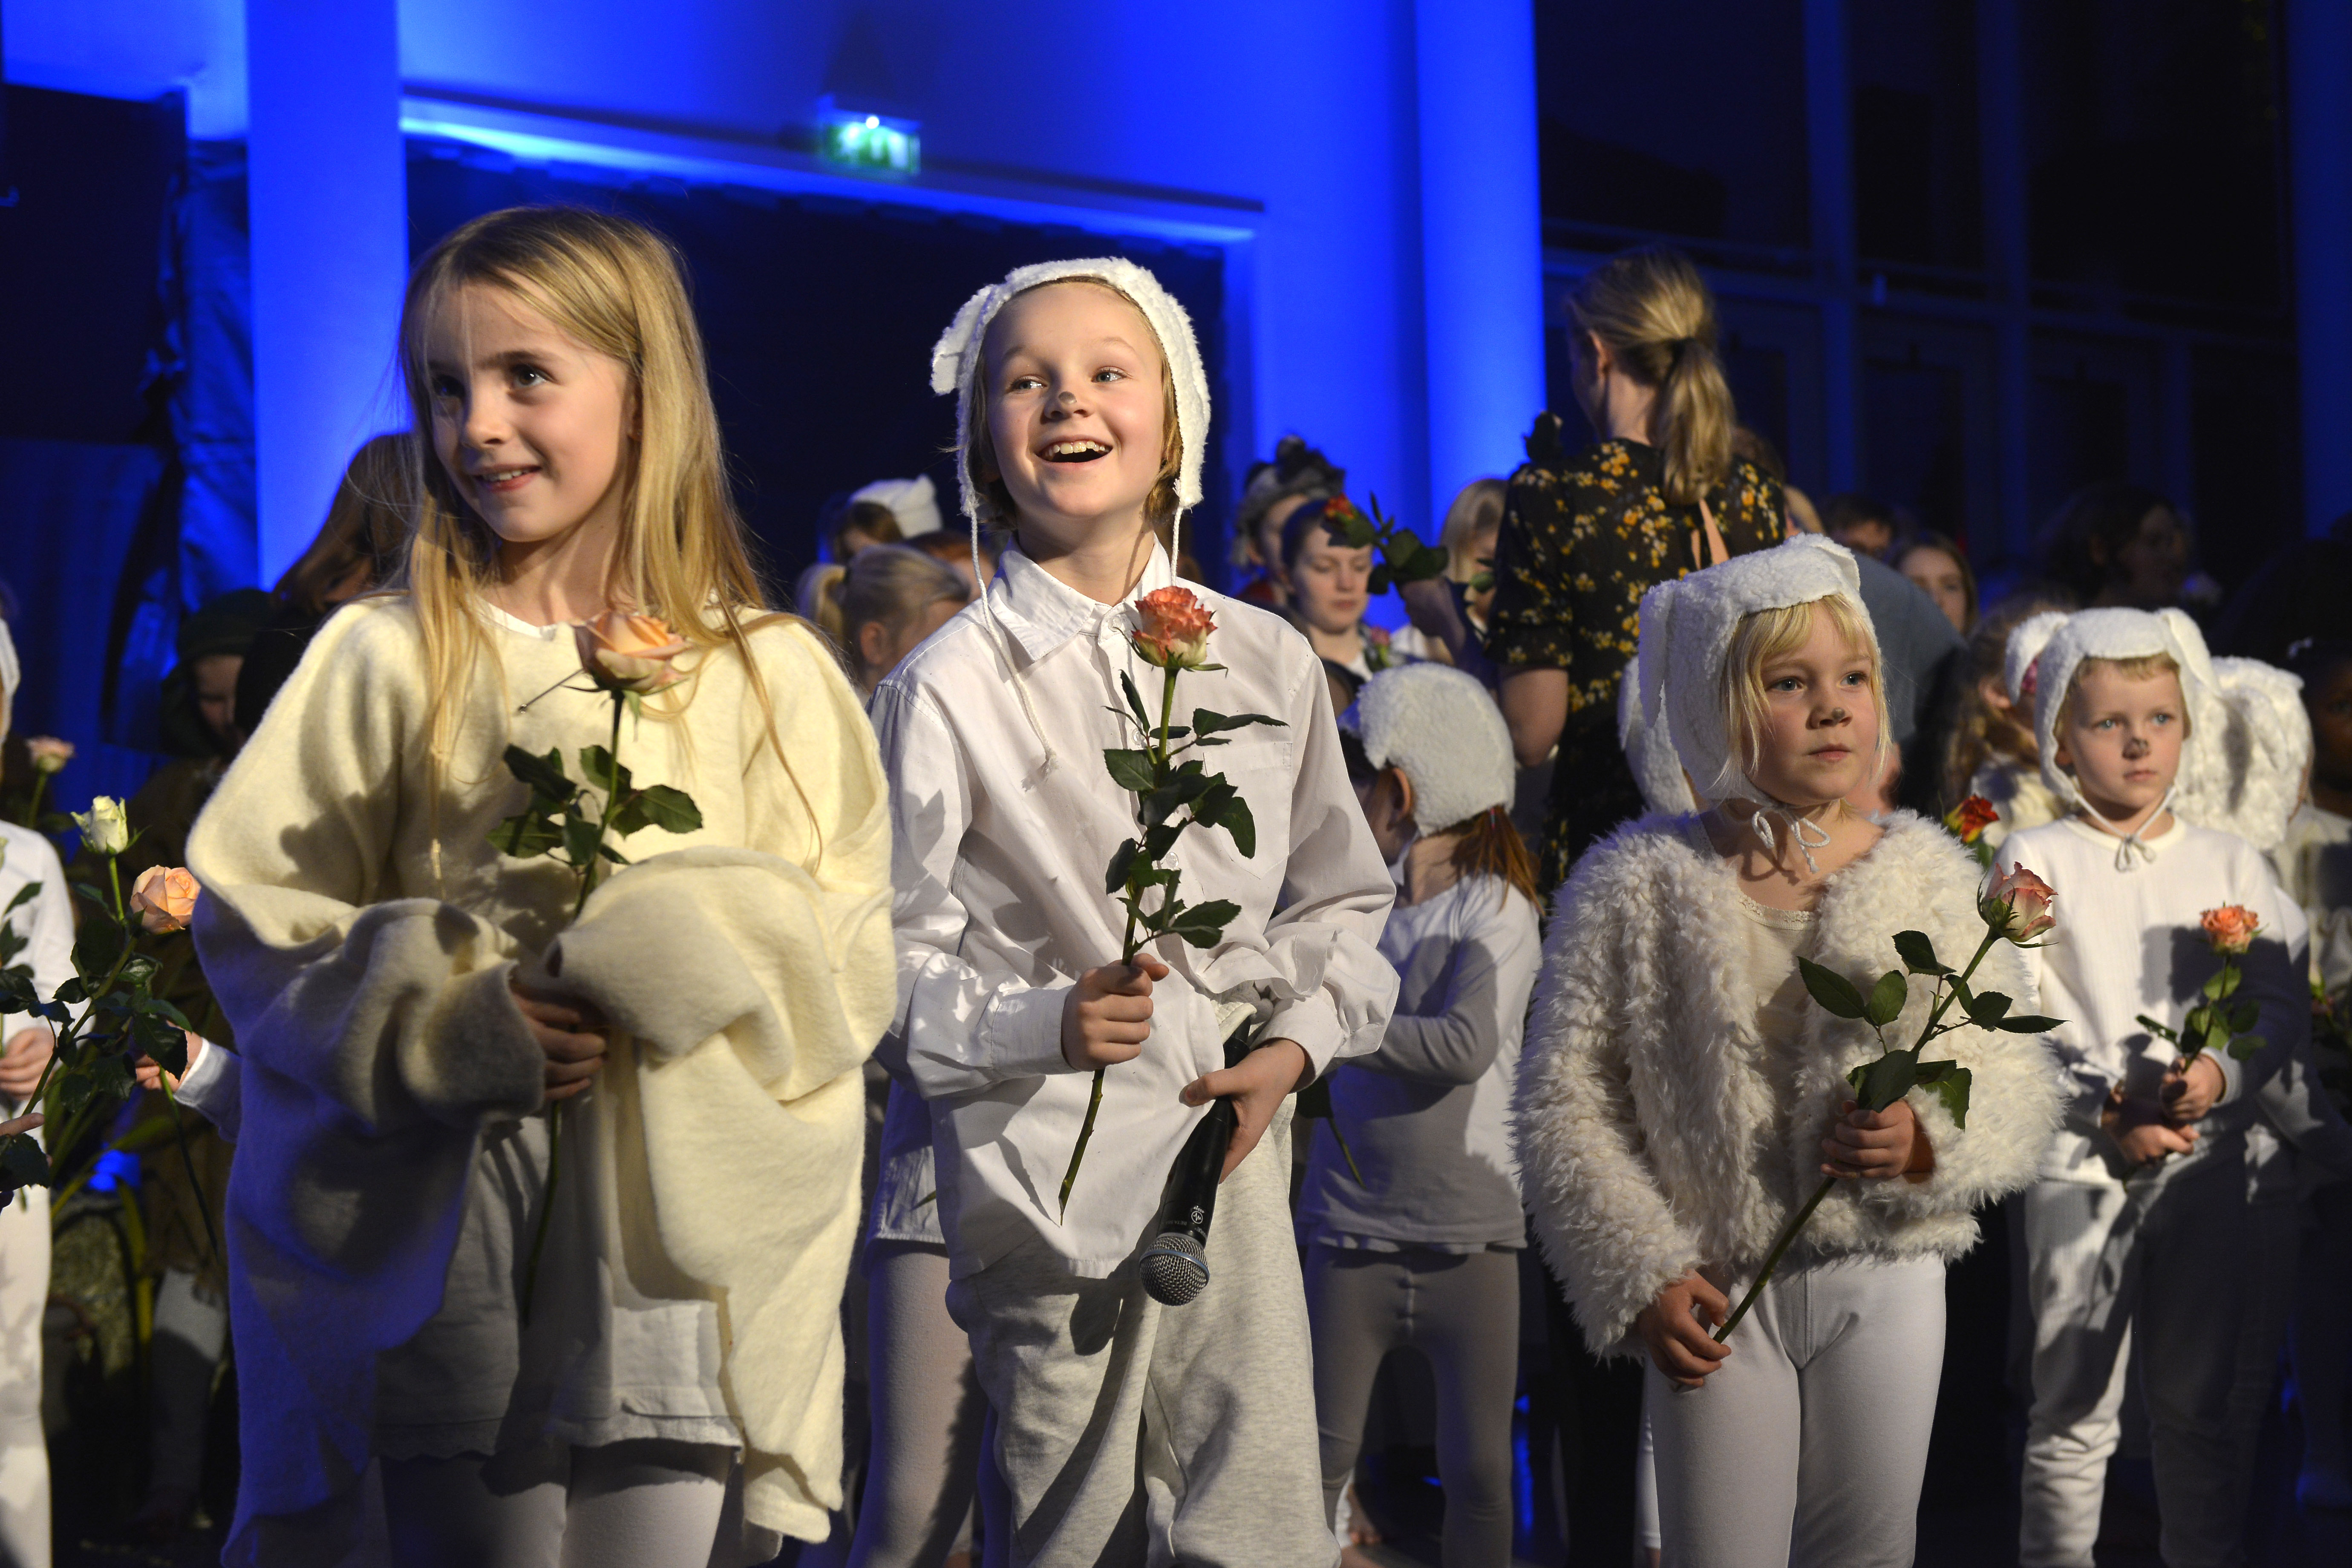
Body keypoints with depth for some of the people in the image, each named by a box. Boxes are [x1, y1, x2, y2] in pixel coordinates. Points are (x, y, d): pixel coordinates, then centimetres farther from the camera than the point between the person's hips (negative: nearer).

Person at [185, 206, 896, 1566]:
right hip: (447, 1259, 0)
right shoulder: (385, 661, 3)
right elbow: (258, 934, 2)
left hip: (684, 1260, 1)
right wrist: (446, 1023, -13)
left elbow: (857, 970, 2)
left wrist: (700, 951, -17)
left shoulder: (773, 675, 5)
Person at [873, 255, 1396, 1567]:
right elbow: (895, 966, -3)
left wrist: (1296, 1044, 1)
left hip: (1237, 1152, 3)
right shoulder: (947, 689, -3)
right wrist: (1045, 1023, -19)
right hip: (1048, 1170, -2)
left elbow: (1345, 900, 17)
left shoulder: (1268, 661, 8)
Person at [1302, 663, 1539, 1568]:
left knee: (1479, 1471, 3)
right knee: (1320, 1458, 5)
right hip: (1352, 1222, 3)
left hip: (1470, 1230, -3)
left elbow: (1465, 1046, -19)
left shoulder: (1496, 908, -5)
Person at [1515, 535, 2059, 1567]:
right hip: (1717, 1296, -2)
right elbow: (1562, 1104, -3)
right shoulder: (1637, 885, -4)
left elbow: (2015, 1084, 5)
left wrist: (1929, 1143, -16)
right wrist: (1640, 1276, -10)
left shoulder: (1927, 874, 2)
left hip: (1886, 1281, 2)